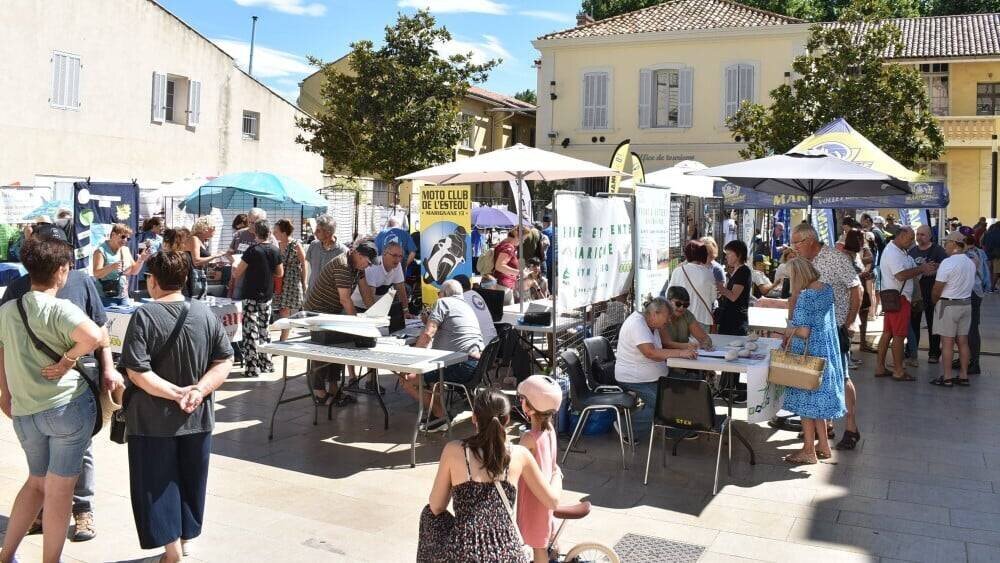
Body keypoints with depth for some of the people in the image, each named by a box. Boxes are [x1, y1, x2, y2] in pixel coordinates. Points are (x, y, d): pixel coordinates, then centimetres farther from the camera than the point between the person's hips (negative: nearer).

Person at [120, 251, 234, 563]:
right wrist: (200, 390, -14)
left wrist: (175, 392, -18)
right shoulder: (205, 312, -4)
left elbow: (137, 372, -22)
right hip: (198, 418, 4)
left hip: (153, 420, -4)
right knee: (191, 481, 20)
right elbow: (225, 361, -5)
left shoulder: (144, 316, -16)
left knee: (157, 485, 11)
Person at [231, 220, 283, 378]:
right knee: (264, 329, 16)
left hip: (251, 295, -6)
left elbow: (237, 274, -10)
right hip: (267, 296, 6)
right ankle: (266, 364, 23)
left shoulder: (252, 251, -15)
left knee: (251, 331, -2)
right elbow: (280, 273, 11)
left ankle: (252, 368, -2)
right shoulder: (275, 250, 1)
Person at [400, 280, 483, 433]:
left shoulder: (443, 302, 0)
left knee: (407, 379, -8)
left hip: (462, 366, -10)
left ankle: (440, 415, -1)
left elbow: (427, 334, -12)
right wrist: (429, 322, 34)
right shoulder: (467, 307, 27)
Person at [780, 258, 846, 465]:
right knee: (818, 400, 18)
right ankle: (823, 446, 27)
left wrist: (789, 330, -5)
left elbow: (803, 331, -22)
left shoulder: (805, 296, -21)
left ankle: (808, 451, 10)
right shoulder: (827, 289, 4)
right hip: (826, 352, 8)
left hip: (809, 354, -8)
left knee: (806, 401, 3)